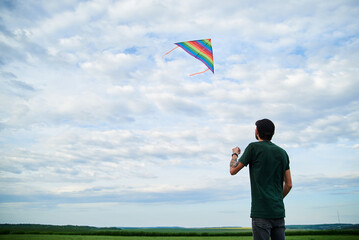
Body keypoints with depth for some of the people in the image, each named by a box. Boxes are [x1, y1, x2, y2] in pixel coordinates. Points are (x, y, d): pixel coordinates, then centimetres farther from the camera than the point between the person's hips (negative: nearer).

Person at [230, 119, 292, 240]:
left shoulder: (253, 147, -5)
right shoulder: (282, 153, 10)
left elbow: (233, 170, 1)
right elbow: (288, 184, 11)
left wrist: (235, 154, 19)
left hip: (261, 212, -5)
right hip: (279, 211, 6)